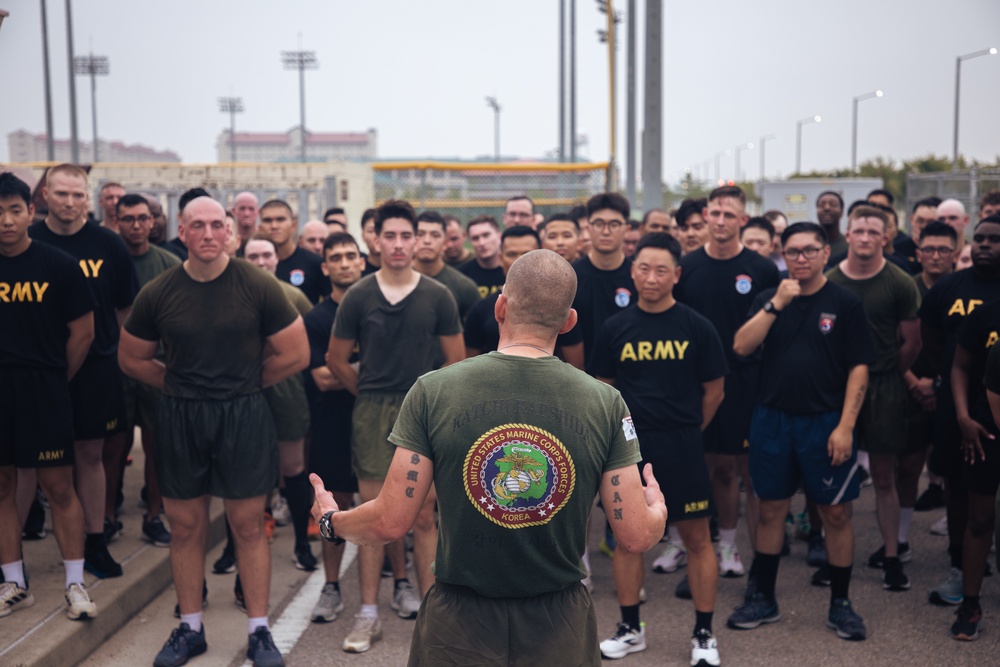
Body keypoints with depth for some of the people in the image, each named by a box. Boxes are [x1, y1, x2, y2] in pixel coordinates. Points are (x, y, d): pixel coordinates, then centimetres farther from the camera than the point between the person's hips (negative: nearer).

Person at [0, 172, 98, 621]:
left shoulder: (58, 265, -4)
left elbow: (83, 332, 2)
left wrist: (54, 380, 6)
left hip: (44, 391, -3)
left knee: (59, 488, 1)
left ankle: (75, 583, 12)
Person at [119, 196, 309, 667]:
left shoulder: (257, 287, -7)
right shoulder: (159, 293, -1)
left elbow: (295, 354, -2)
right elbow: (132, 359, 12)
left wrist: (246, 383, 4)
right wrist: (179, 384, 7)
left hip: (243, 416, -2)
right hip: (180, 417, 2)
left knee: (248, 526, 4)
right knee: (185, 526, 10)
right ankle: (190, 628, 26)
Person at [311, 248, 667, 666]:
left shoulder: (432, 391, -11)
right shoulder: (606, 402, -9)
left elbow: (390, 522, -10)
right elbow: (636, 536, -7)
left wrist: (331, 521, 12)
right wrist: (657, 507, 16)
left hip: (459, 621, -1)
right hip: (559, 626, 1)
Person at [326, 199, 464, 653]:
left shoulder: (438, 297, 0)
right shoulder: (358, 297, 1)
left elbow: (455, 362, 4)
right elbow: (337, 360, 9)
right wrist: (371, 393, 11)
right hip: (372, 413, 0)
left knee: (423, 516, 4)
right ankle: (368, 615, 12)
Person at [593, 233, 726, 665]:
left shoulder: (696, 327, -3)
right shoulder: (615, 328, 2)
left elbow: (713, 391, 6)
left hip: (681, 448, -2)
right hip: (628, 446, 2)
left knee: (697, 538, 3)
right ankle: (630, 629, 24)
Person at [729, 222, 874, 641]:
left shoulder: (845, 303, -2)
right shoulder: (768, 299, 6)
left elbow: (858, 368, -5)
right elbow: (741, 347, -7)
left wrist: (845, 426, -12)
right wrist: (777, 304, -15)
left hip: (825, 423, -2)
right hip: (772, 420, 3)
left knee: (836, 513, 4)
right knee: (771, 509, 11)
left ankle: (840, 605, 21)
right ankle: (763, 599, 24)